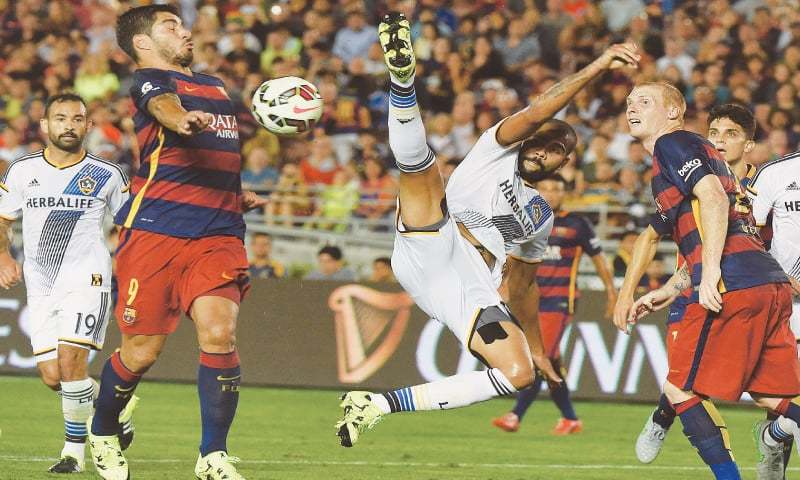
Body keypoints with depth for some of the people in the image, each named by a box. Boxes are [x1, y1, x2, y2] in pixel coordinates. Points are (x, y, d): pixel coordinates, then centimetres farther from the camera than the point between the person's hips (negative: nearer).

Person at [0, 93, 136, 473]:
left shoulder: (106, 176, 2)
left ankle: (75, 449, -6)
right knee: (52, 376, -1)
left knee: (71, 361, -19)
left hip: (87, 281, -3)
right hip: (40, 287, 3)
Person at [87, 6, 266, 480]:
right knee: (142, 351, -2)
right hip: (155, 228, -5)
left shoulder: (216, 87, 25)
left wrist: (238, 194, 25)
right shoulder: (150, 80, 2)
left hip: (219, 233, 5)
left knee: (219, 334, -16)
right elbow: (163, 105, -24)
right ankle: (101, 433, 26)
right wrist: (182, 119, -47)